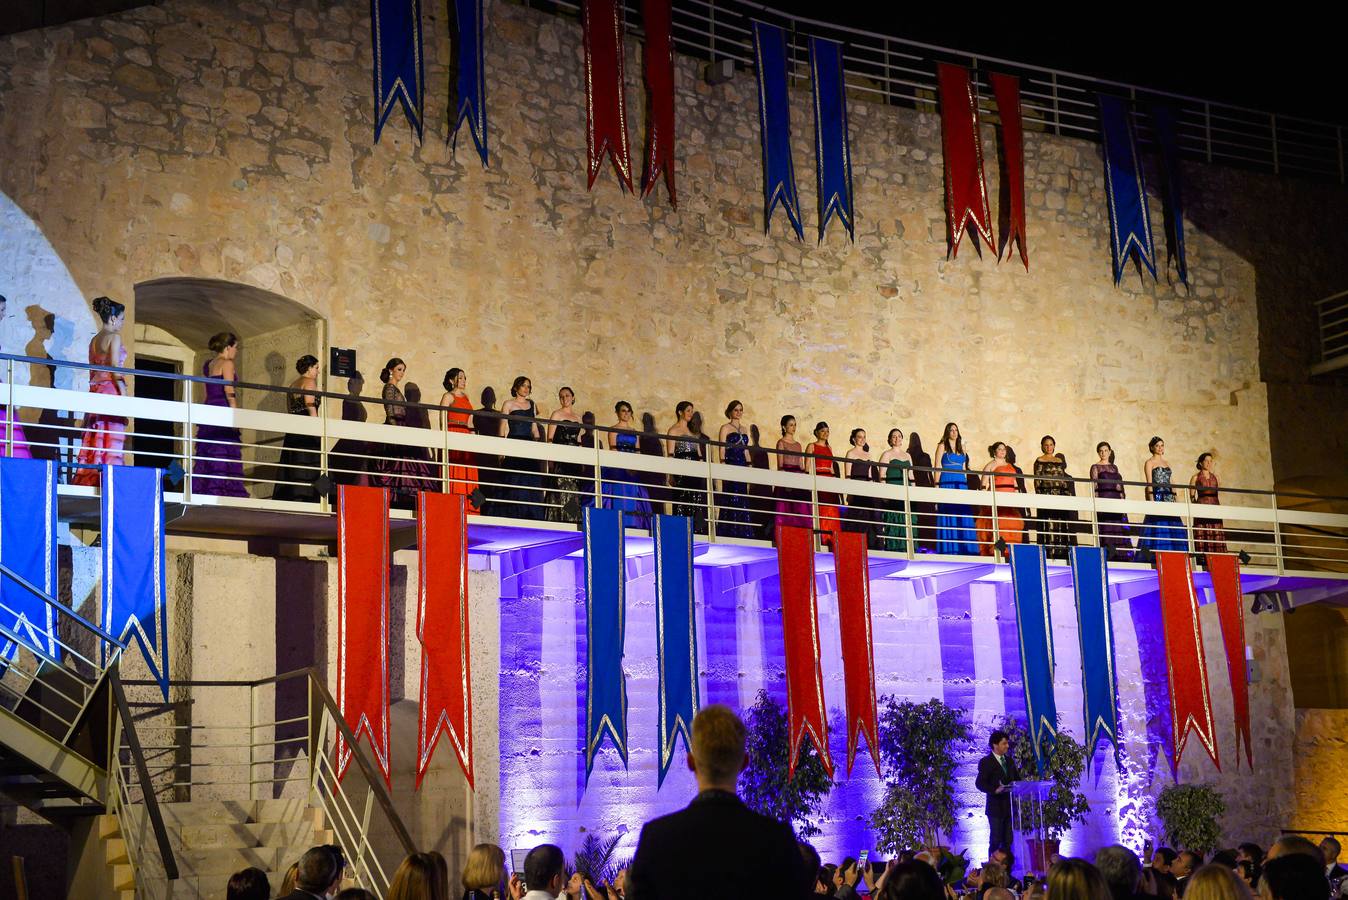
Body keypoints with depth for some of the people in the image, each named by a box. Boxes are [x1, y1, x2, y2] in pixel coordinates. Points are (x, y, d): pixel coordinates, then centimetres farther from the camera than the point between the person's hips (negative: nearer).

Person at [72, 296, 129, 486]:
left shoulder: (95, 340, 16)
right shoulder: (114, 337, -7)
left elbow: (93, 371, 17)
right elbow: (115, 368, -14)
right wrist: (123, 392, -14)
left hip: (95, 390, 8)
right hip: (110, 389, -8)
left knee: (95, 437, 7)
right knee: (111, 439, -8)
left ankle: (87, 477, 5)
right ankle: (107, 478, -12)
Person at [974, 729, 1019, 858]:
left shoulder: (1010, 761, 16)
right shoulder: (986, 762, -5)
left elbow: (1017, 779, 22)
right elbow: (979, 783, -13)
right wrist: (995, 790, -28)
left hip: (1010, 806, 6)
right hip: (996, 807, -6)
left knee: (1008, 841, 8)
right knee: (995, 841, -4)